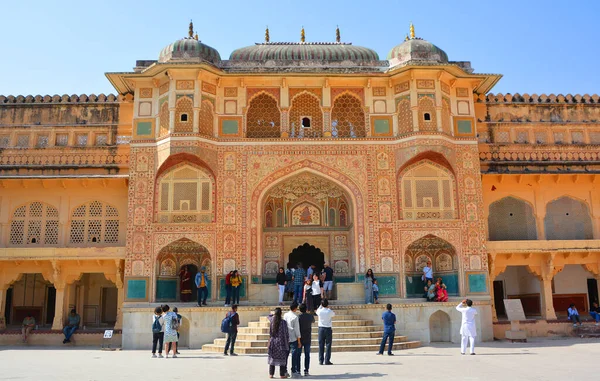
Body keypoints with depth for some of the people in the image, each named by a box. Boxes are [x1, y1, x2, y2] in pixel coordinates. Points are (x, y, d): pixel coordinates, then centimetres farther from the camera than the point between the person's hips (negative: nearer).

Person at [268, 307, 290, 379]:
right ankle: (282, 374, 7)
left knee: (272, 358, 12)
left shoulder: (272, 320, -3)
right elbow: (286, 333, -9)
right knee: (282, 358, 5)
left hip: (272, 341, 4)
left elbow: (269, 316, 23)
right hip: (281, 342, -4)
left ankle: (271, 374, 13)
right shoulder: (283, 322, -14)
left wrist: (274, 314, 25)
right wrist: (287, 343, 0)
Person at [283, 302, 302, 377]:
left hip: (286, 338, 6)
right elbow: (297, 330, -11)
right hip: (293, 339, -6)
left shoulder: (285, 315, 4)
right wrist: (299, 341, -5)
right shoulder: (295, 317, -14)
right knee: (294, 355, 1)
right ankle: (294, 372, 4)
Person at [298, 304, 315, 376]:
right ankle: (306, 371, 6)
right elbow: (313, 321, 22)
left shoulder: (298, 317, -11)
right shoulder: (310, 316, -2)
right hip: (308, 339, 2)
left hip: (300, 338, -2)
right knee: (307, 355, 7)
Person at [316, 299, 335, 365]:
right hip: (328, 329, -2)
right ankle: (327, 360, 0)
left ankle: (321, 360, 7)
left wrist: (321, 306, 25)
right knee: (328, 345, 2)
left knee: (321, 345, 6)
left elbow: (317, 311, 20)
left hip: (321, 329, 2)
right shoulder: (330, 312, -9)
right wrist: (328, 308, 20)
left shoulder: (320, 311, -5)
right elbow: (334, 314, 15)